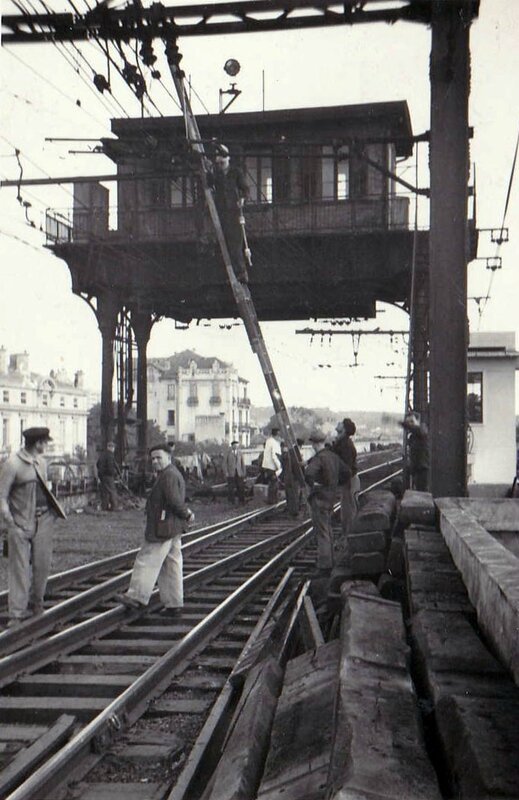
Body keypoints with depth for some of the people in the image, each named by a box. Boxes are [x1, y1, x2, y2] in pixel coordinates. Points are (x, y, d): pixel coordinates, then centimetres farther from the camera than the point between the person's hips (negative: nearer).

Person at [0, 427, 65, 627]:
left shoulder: (41, 462, 11)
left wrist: (53, 510, 11)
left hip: (43, 520, 6)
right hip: (21, 522, -6)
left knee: (42, 565, 9)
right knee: (20, 568, -4)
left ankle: (36, 604, 27)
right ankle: (17, 613, 1)